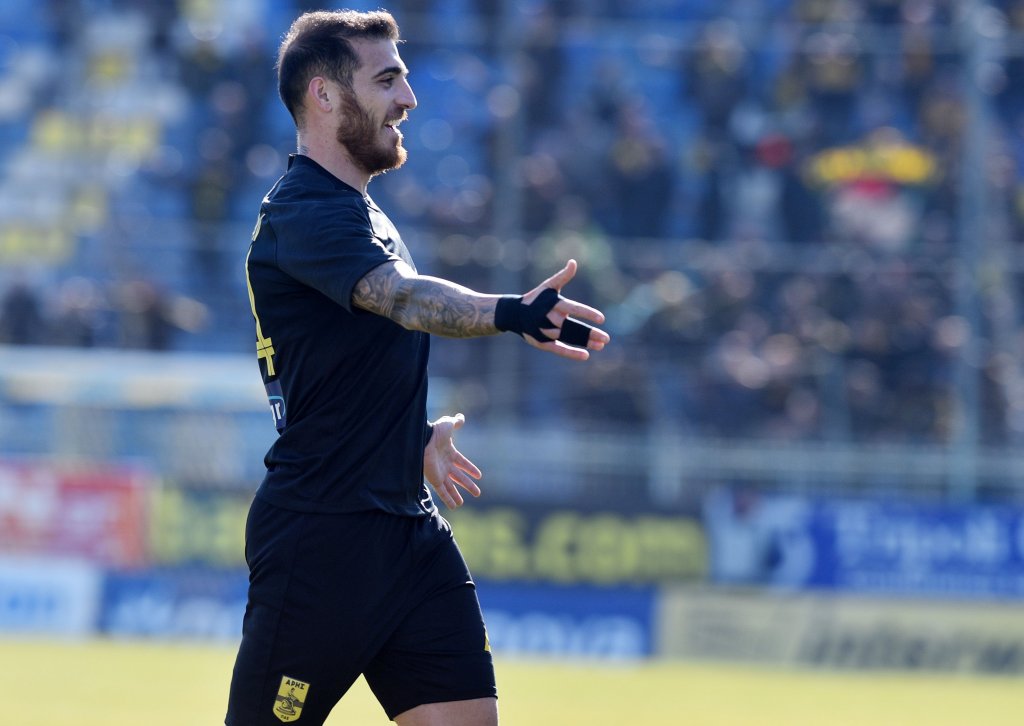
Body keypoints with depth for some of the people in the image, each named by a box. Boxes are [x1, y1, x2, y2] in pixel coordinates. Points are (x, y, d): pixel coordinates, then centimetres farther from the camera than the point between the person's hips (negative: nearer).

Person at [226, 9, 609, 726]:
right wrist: (511, 313, -51)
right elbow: (406, 299, -34)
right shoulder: (304, 212, -15)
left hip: (411, 528, 9)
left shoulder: (357, 208, 17)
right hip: (319, 533, -9)